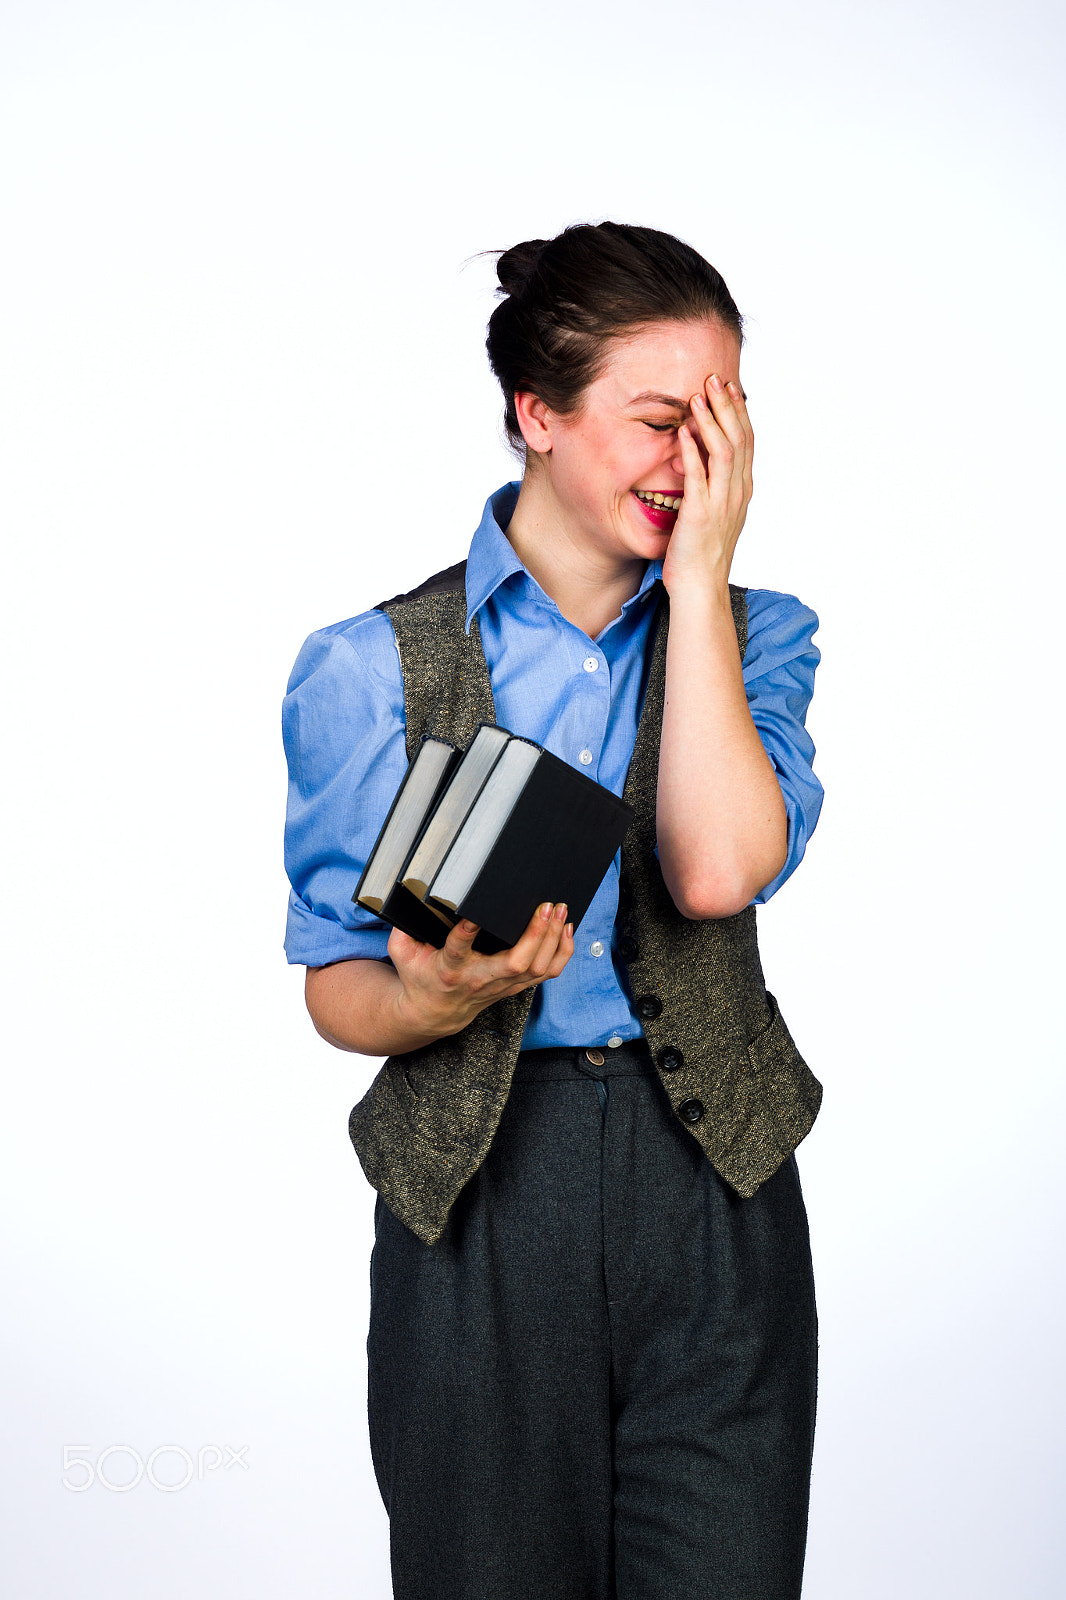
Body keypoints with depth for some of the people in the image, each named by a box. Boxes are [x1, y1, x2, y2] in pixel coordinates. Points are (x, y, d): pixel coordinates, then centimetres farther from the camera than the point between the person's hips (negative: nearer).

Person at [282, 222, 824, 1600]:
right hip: (476, 1190, -1)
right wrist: (435, 1000, -23)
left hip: (711, 1183, 1)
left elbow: (719, 870, -15)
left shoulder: (755, 635, 5)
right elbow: (339, 991, 0)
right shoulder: (369, 669, -1)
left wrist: (698, 575, -11)